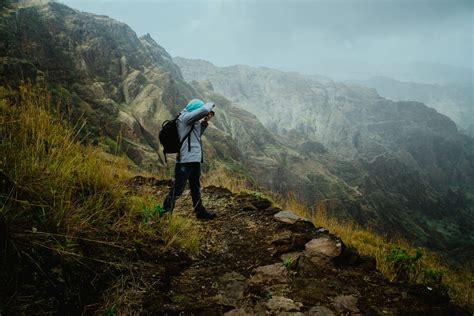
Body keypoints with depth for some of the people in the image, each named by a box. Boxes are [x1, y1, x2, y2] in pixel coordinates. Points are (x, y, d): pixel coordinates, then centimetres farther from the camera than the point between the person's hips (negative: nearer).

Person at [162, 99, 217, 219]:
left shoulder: (191, 120, 16)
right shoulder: (184, 117, -12)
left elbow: (198, 133, 29)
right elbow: (204, 110, -22)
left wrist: (205, 122, 15)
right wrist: (210, 104, 0)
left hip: (195, 160, 11)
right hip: (185, 160, -11)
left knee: (196, 188, 20)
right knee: (177, 189, -7)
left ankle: (200, 211, 32)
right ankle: (165, 211, 1)